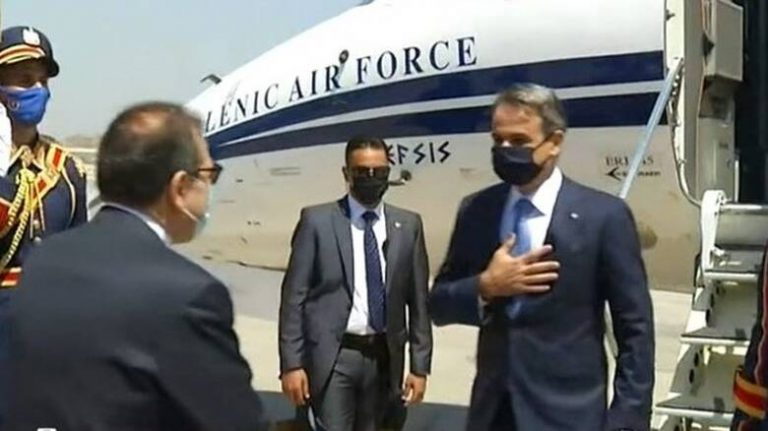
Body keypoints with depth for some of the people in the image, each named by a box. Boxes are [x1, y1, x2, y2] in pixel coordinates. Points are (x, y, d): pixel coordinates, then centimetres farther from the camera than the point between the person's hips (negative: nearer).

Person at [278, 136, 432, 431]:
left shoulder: (408, 225, 6)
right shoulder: (317, 220, -2)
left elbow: (418, 301, 7)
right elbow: (294, 296, -3)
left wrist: (420, 366, 4)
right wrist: (292, 363, -8)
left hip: (384, 358, 3)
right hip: (332, 356, -3)